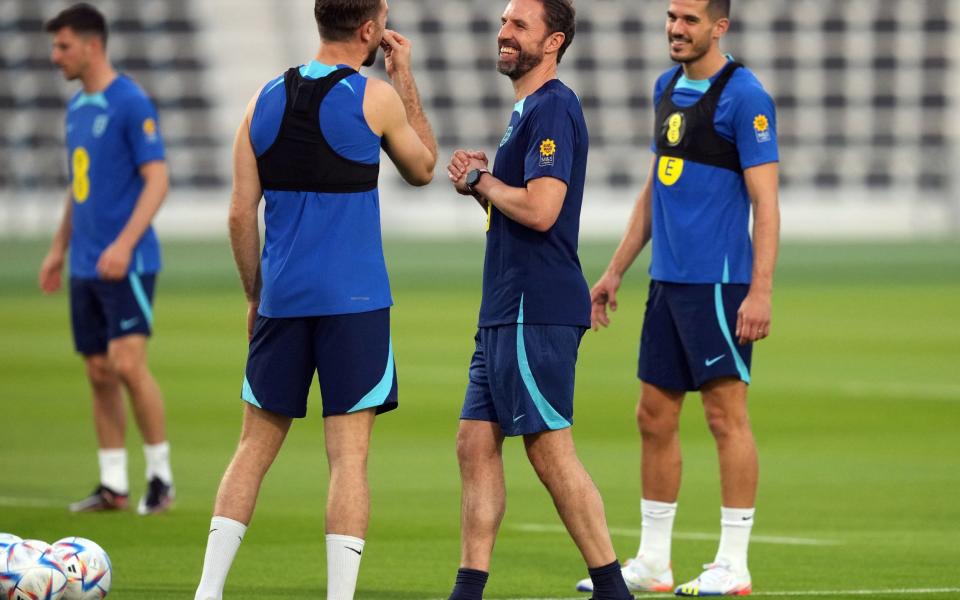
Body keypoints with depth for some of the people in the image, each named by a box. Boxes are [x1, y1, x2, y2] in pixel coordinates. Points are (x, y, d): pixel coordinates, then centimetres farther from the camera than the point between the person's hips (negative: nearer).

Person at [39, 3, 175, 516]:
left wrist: (124, 244, -24)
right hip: (85, 266, 8)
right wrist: (59, 250, 20)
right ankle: (113, 486, 10)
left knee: (128, 363, -14)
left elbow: (157, 180, -15)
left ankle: (161, 476, -3)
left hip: (127, 262, -8)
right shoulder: (76, 107, 14)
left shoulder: (131, 104, -11)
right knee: (99, 373, 6)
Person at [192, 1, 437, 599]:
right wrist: (405, 78, 16)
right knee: (349, 455, -2)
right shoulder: (374, 98, -6)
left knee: (255, 448, 11)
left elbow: (241, 216, 7)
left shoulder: (266, 100, 7)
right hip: (354, 302, -4)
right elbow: (423, 168, 13)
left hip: (281, 300, 4)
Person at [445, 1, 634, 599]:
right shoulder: (528, 111, 19)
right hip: (505, 312, 10)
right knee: (476, 443, 9)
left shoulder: (553, 108, -14)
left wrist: (481, 181, -8)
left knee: (551, 451, -7)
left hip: (536, 312, -10)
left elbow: (539, 210, -24)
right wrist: (480, 179, 8)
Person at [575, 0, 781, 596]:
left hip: (718, 282, -8)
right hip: (668, 280, 8)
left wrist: (761, 290, -20)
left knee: (726, 414, -5)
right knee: (655, 417, 9)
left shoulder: (744, 95, -10)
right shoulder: (668, 87, 15)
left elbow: (765, 199, -13)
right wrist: (616, 271, 22)